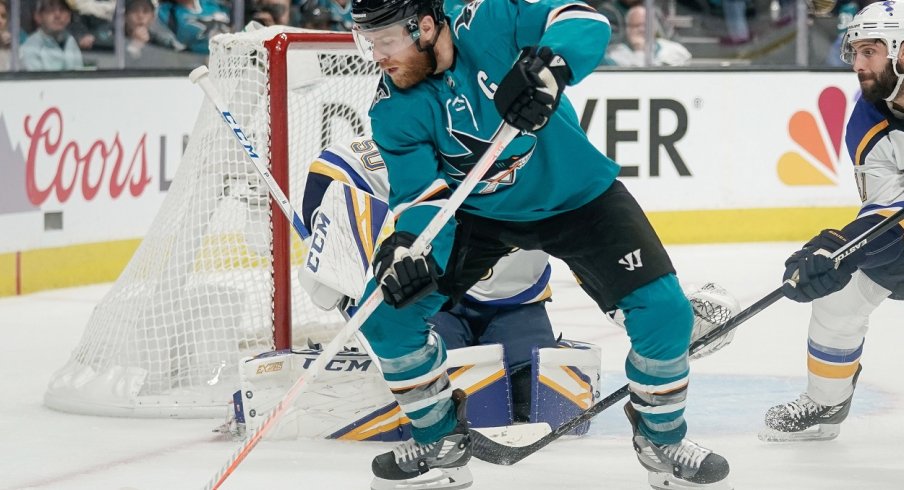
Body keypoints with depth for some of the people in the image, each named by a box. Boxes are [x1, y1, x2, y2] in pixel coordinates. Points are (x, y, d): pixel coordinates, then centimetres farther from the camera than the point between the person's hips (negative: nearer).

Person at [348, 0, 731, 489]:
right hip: (477, 212, 3)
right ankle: (441, 442, 10)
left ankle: (661, 435, 13)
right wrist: (409, 243, -37)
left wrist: (549, 63, -51)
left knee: (664, 311, -15)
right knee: (389, 310, -11)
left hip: (576, 195, -3)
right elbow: (421, 191, -17)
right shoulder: (393, 111, -16)